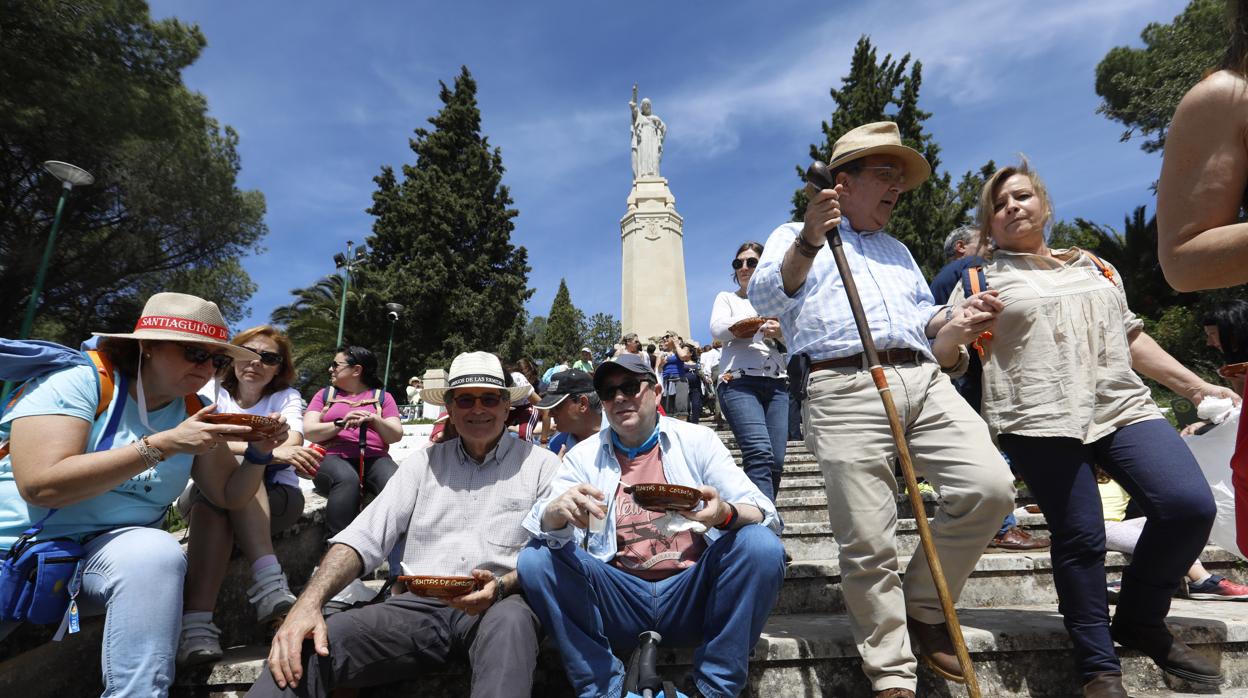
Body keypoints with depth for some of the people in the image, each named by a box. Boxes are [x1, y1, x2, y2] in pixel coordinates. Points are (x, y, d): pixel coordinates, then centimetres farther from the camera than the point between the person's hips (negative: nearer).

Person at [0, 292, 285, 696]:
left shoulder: (195, 410, 2)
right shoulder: (79, 382, -11)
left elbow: (229, 496, 6)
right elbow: (41, 485, -23)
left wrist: (259, 452, -13)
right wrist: (164, 445, -26)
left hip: (108, 550, 3)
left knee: (157, 556, -28)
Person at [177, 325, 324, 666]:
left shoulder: (287, 397, 4)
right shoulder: (211, 393, 4)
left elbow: (293, 442, -17)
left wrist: (233, 445, -35)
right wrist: (269, 450, -35)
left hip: (276, 498, 0)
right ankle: (268, 578, -45)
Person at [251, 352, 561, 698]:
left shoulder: (540, 464, 4)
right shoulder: (424, 461, 13)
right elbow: (364, 537, 5)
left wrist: (502, 587, -22)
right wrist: (308, 603, -12)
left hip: (500, 608, -2)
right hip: (417, 604, 2)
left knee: (510, 621, -37)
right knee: (304, 649, -22)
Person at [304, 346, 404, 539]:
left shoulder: (382, 396, 17)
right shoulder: (325, 394, 21)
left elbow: (396, 435, 7)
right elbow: (309, 431, 7)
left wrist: (375, 420, -12)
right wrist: (341, 424, -11)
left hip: (375, 458, 0)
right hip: (333, 458, 0)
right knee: (347, 479, -37)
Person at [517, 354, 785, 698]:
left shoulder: (697, 440, 2)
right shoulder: (584, 455, 6)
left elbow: (765, 515, -5)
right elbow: (541, 524, -7)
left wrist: (724, 513, -29)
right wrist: (558, 512, -31)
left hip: (691, 597, -1)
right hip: (617, 602, 1)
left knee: (761, 545, -24)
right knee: (535, 559, -18)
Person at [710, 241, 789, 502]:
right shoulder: (727, 298, 19)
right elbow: (717, 330, -1)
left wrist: (781, 332, -9)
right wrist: (765, 323, -10)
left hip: (777, 384, 4)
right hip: (739, 382, -3)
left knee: (775, 462, -4)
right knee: (760, 454, -23)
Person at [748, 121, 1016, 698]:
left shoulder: (900, 253, 32)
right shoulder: (794, 237, 16)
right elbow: (765, 299, -6)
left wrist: (960, 327, 6)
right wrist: (808, 241, -20)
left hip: (925, 380, 6)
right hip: (846, 387, -5)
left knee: (989, 487, -14)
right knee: (868, 543, -7)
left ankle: (922, 609, 9)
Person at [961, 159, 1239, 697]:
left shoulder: (1096, 267, 23)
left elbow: (1132, 338, 26)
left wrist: (1194, 385, 19)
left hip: (1123, 408, 5)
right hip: (1040, 420, -4)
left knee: (1190, 505, -12)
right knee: (1079, 538, -5)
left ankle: (1139, 621, 14)